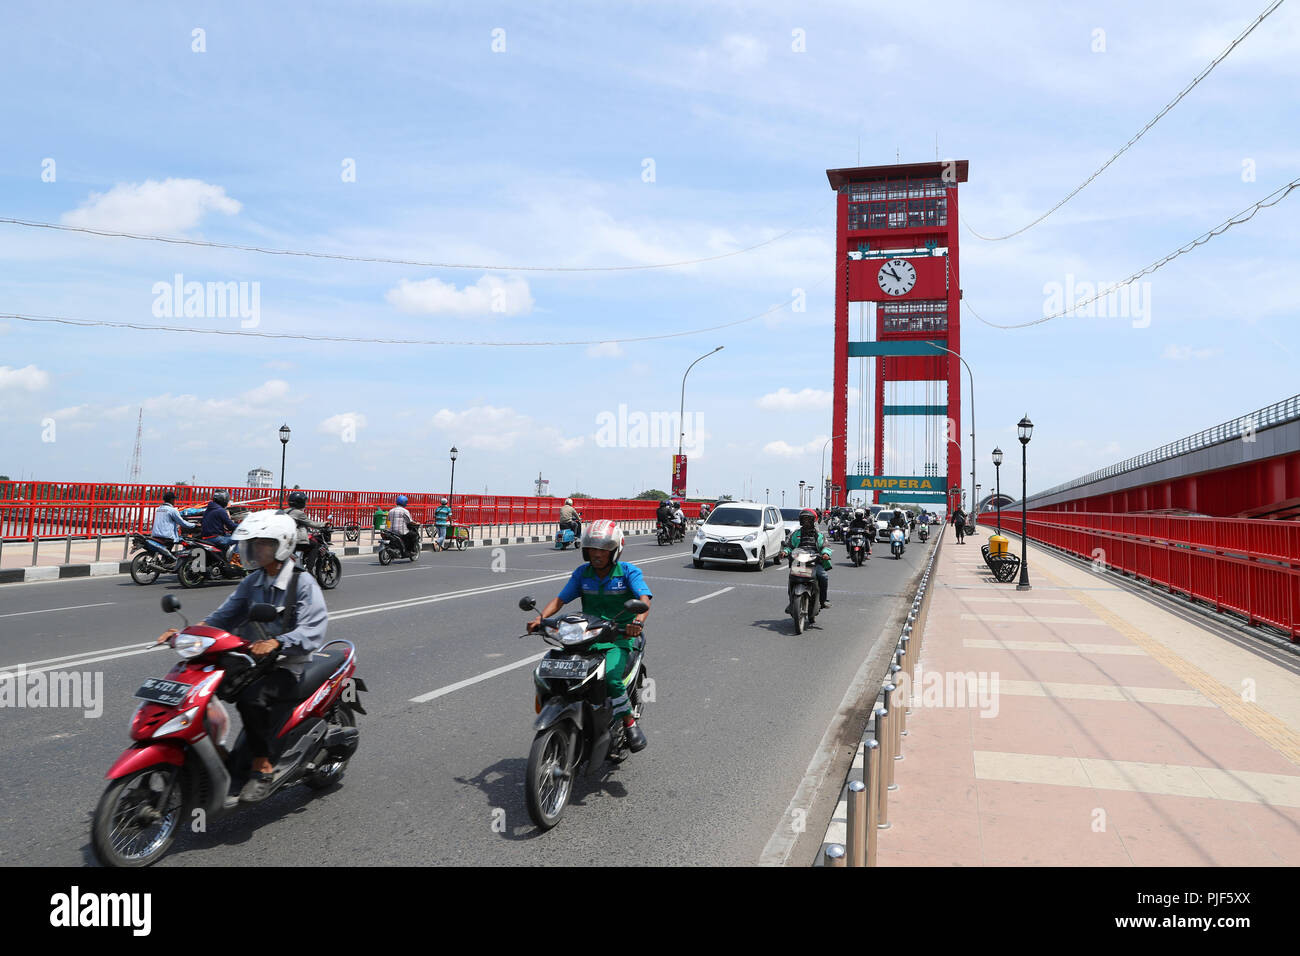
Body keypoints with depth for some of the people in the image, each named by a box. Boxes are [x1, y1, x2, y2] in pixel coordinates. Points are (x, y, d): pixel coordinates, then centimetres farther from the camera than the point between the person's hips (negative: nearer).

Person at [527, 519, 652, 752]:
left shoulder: (629, 572, -3)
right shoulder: (582, 573, 10)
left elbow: (645, 598, -17)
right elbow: (561, 599, 6)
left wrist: (638, 620, -39)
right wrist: (541, 617, -13)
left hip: (620, 638, -4)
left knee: (610, 677, -30)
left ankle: (630, 723, -8)